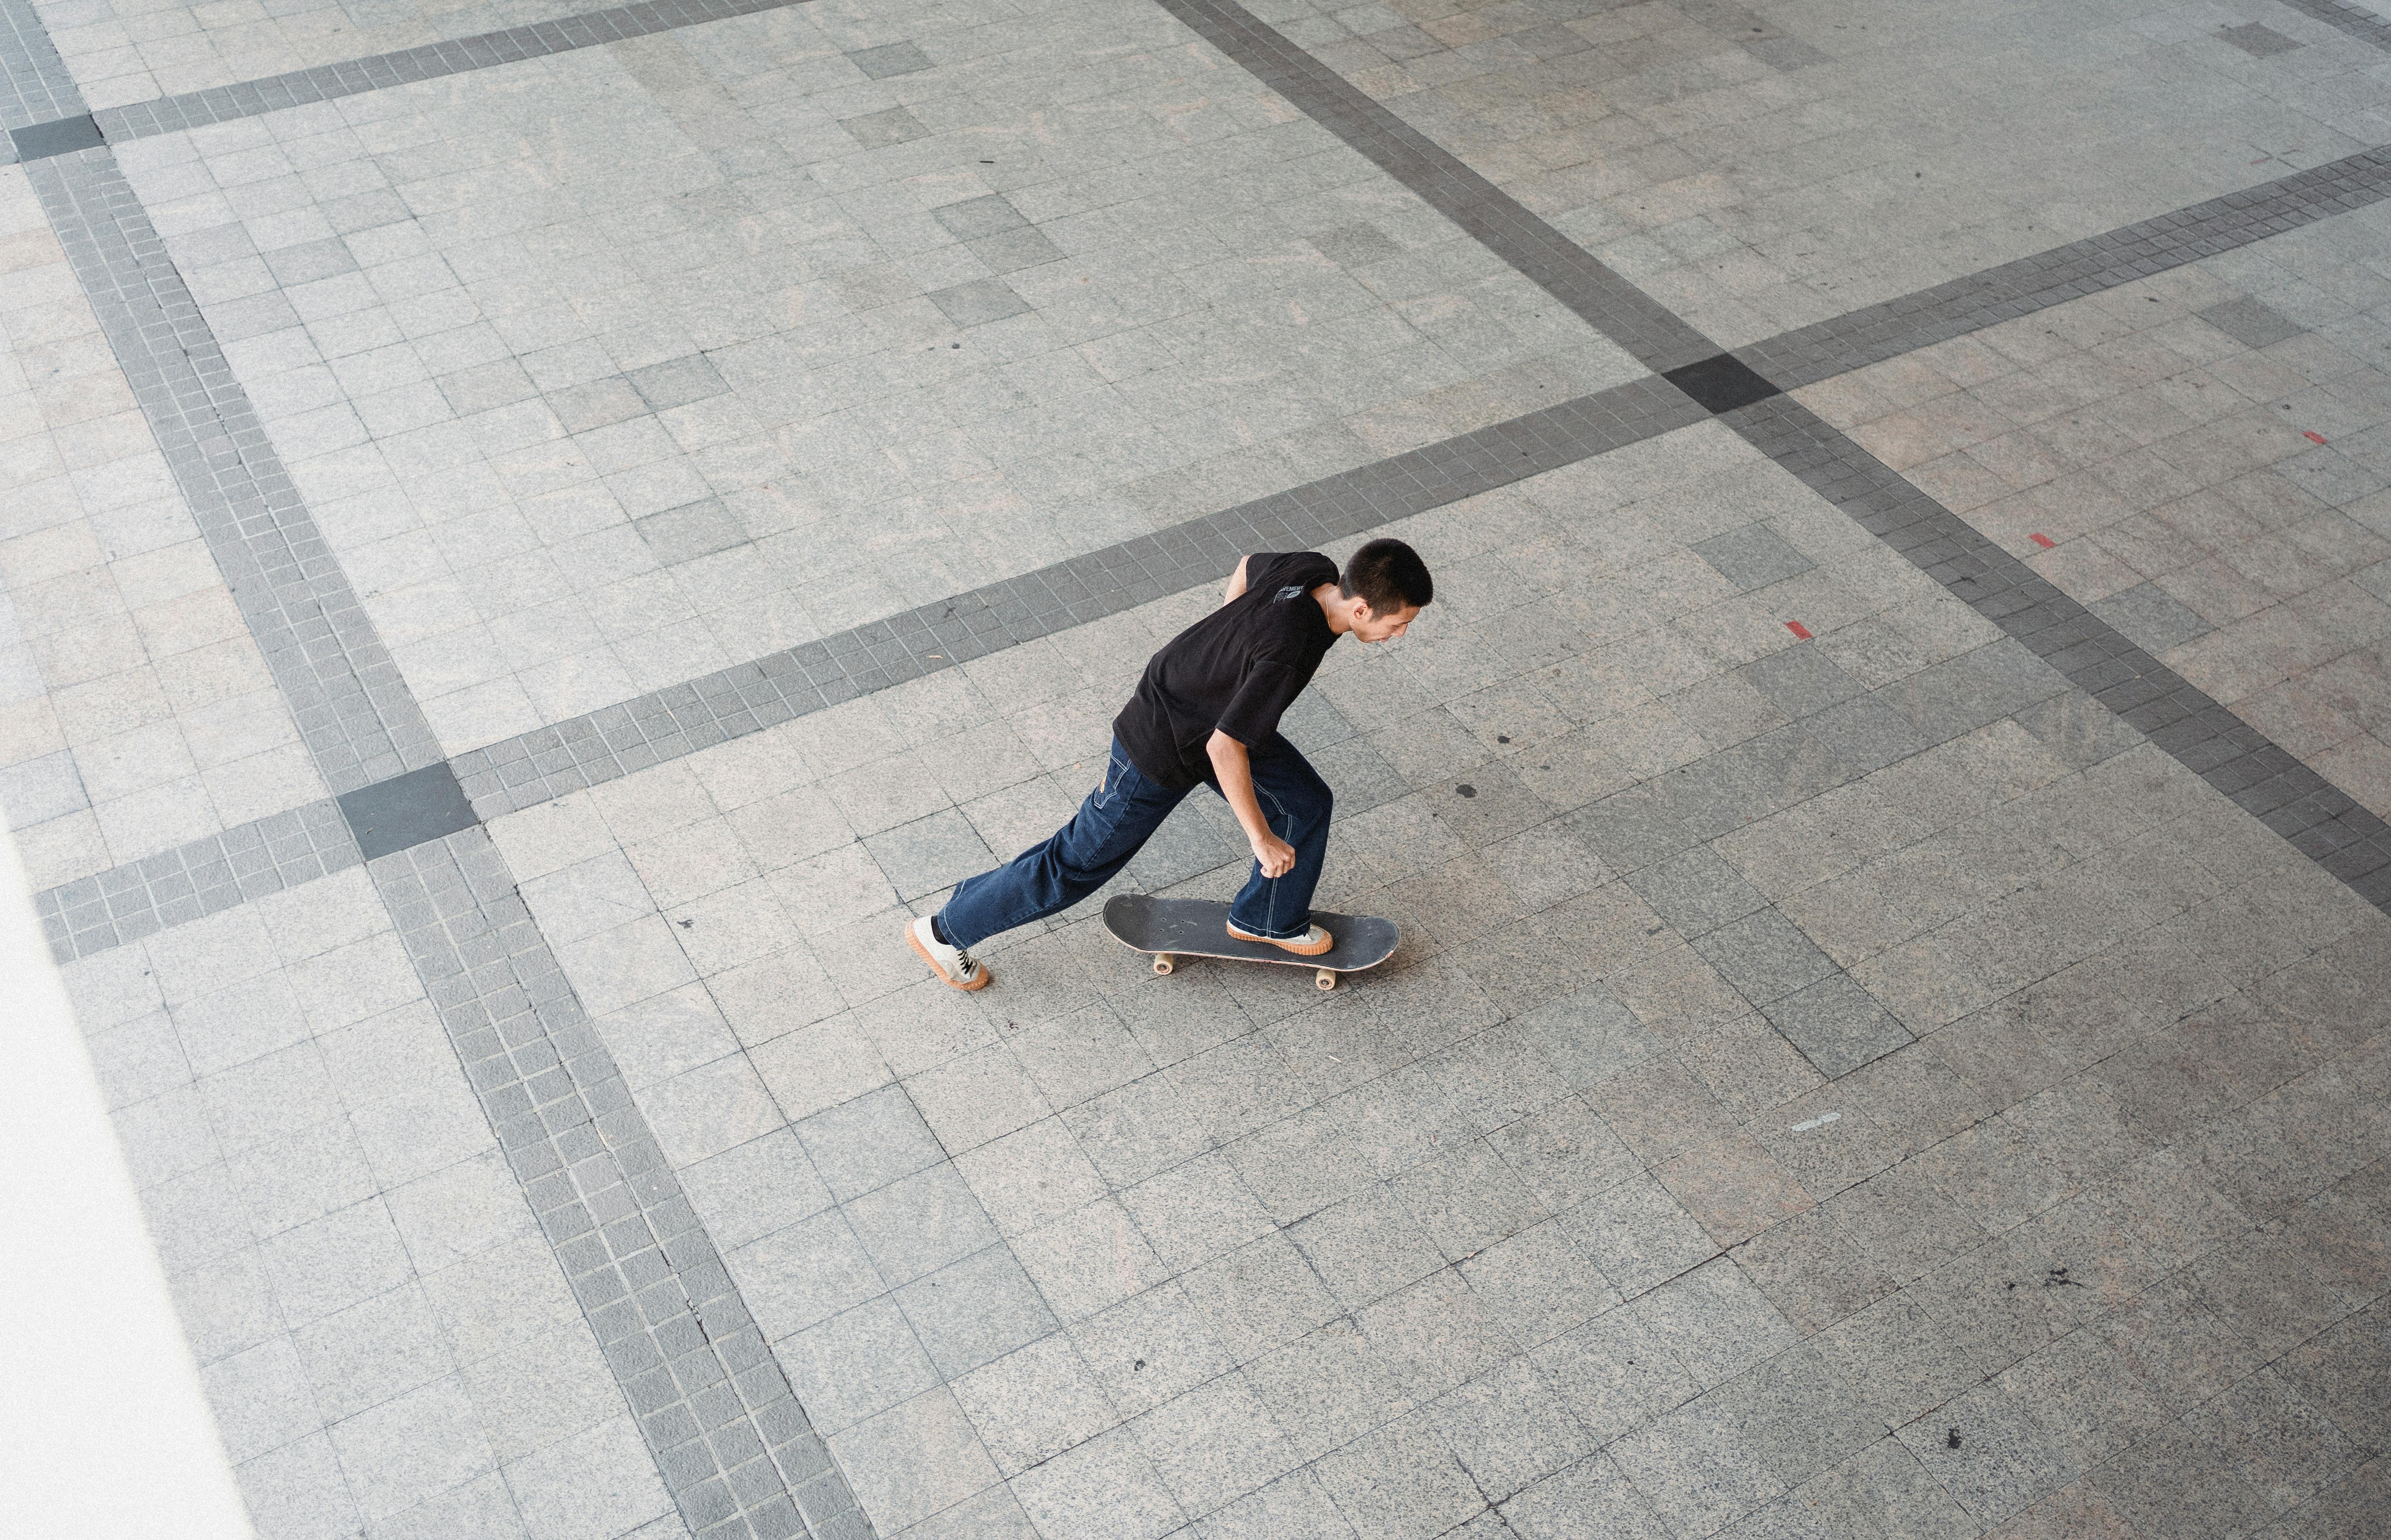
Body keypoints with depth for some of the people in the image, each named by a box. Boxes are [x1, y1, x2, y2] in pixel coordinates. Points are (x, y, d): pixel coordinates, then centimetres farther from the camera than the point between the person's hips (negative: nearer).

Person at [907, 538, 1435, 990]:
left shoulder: (1313, 570, -15)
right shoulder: (1287, 653, -40)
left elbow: (1248, 567, 8)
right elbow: (1225, 749, -34)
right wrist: (1262, 839, -22)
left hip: (1218, 715, 8)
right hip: (1160, 751, -8)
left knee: (1307, 803, 12)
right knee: (1081, 863, 7)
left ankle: (1268, 920, 37)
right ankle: (945, 932, 25)